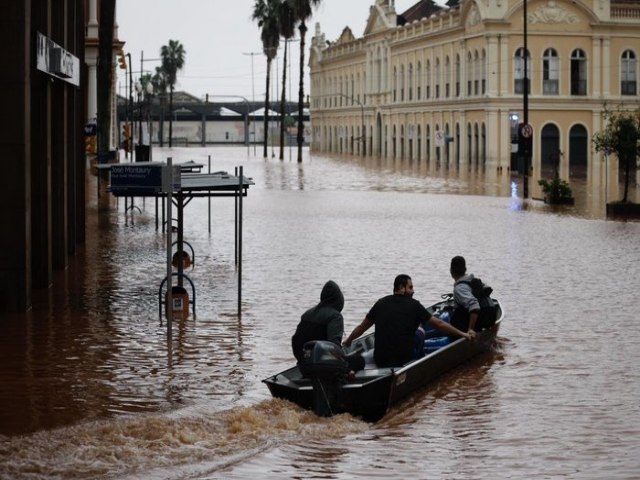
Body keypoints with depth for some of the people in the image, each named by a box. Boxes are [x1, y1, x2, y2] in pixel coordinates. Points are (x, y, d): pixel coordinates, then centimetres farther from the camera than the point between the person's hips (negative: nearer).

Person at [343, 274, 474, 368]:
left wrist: (347, 341, 30)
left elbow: (362, 327, 14)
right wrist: (462, 334, 10)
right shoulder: (413, 305, -4)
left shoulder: (381, 303, 5)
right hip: (404, 360, -4)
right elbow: (439, 324, 1)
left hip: (380, 360, 4)